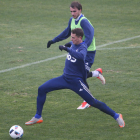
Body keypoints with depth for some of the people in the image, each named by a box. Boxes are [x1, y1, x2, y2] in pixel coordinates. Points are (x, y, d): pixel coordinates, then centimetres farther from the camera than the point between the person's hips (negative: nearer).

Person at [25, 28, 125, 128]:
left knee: (93, 102, -6)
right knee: (42, 89, -4)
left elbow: (80, 56, -44)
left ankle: (116, 116, 11)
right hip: (65, 78, 7)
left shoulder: (82, 47, -18)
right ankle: (38, 117, 7)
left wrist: (67, 49, -49)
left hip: (76, 81, -7)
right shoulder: (74, 44, 4)